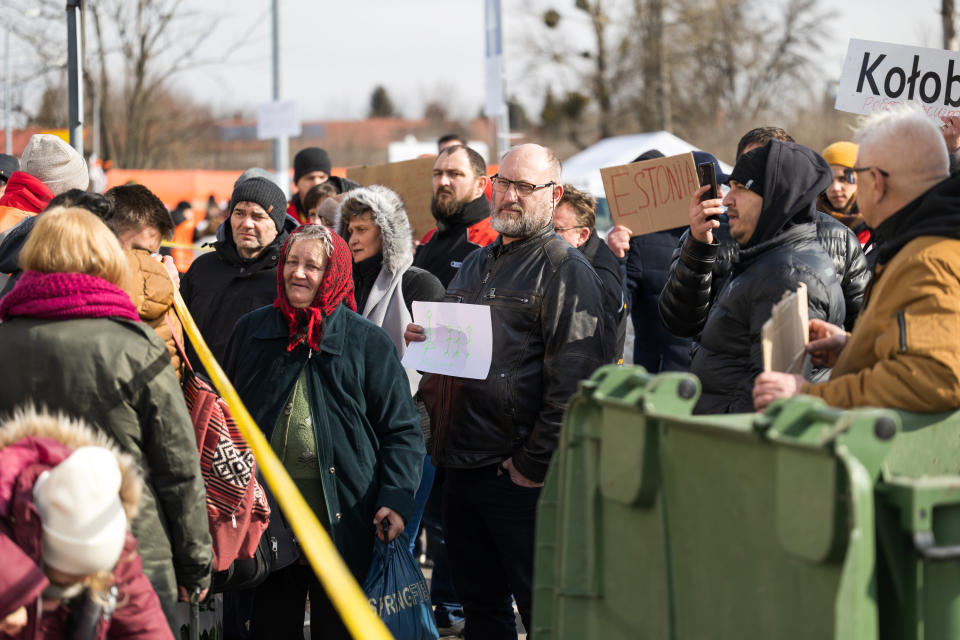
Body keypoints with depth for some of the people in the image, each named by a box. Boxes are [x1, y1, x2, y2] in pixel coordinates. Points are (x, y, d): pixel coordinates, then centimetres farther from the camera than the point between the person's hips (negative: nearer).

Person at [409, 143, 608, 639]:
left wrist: (534, 465, -18)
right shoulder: (474, 266, 19)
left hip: (519, 476, -8)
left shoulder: (564, 269, -8)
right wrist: (423, 342, 8)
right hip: (461, 467, 8)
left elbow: (572, 381, -17)